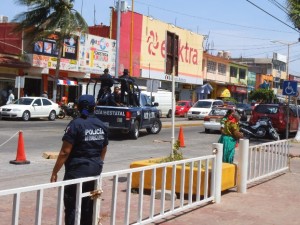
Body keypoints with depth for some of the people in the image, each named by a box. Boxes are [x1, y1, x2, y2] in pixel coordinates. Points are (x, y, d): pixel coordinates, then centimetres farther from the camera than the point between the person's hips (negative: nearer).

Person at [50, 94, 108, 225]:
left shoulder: (76, 124, -12)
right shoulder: (102, 126, 7)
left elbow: (65, 152, -15)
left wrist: (54, 172, -10)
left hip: (77, 171, -6)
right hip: (94, 171, 6)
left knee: (72, 207, -1)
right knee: (88, 206, 14)